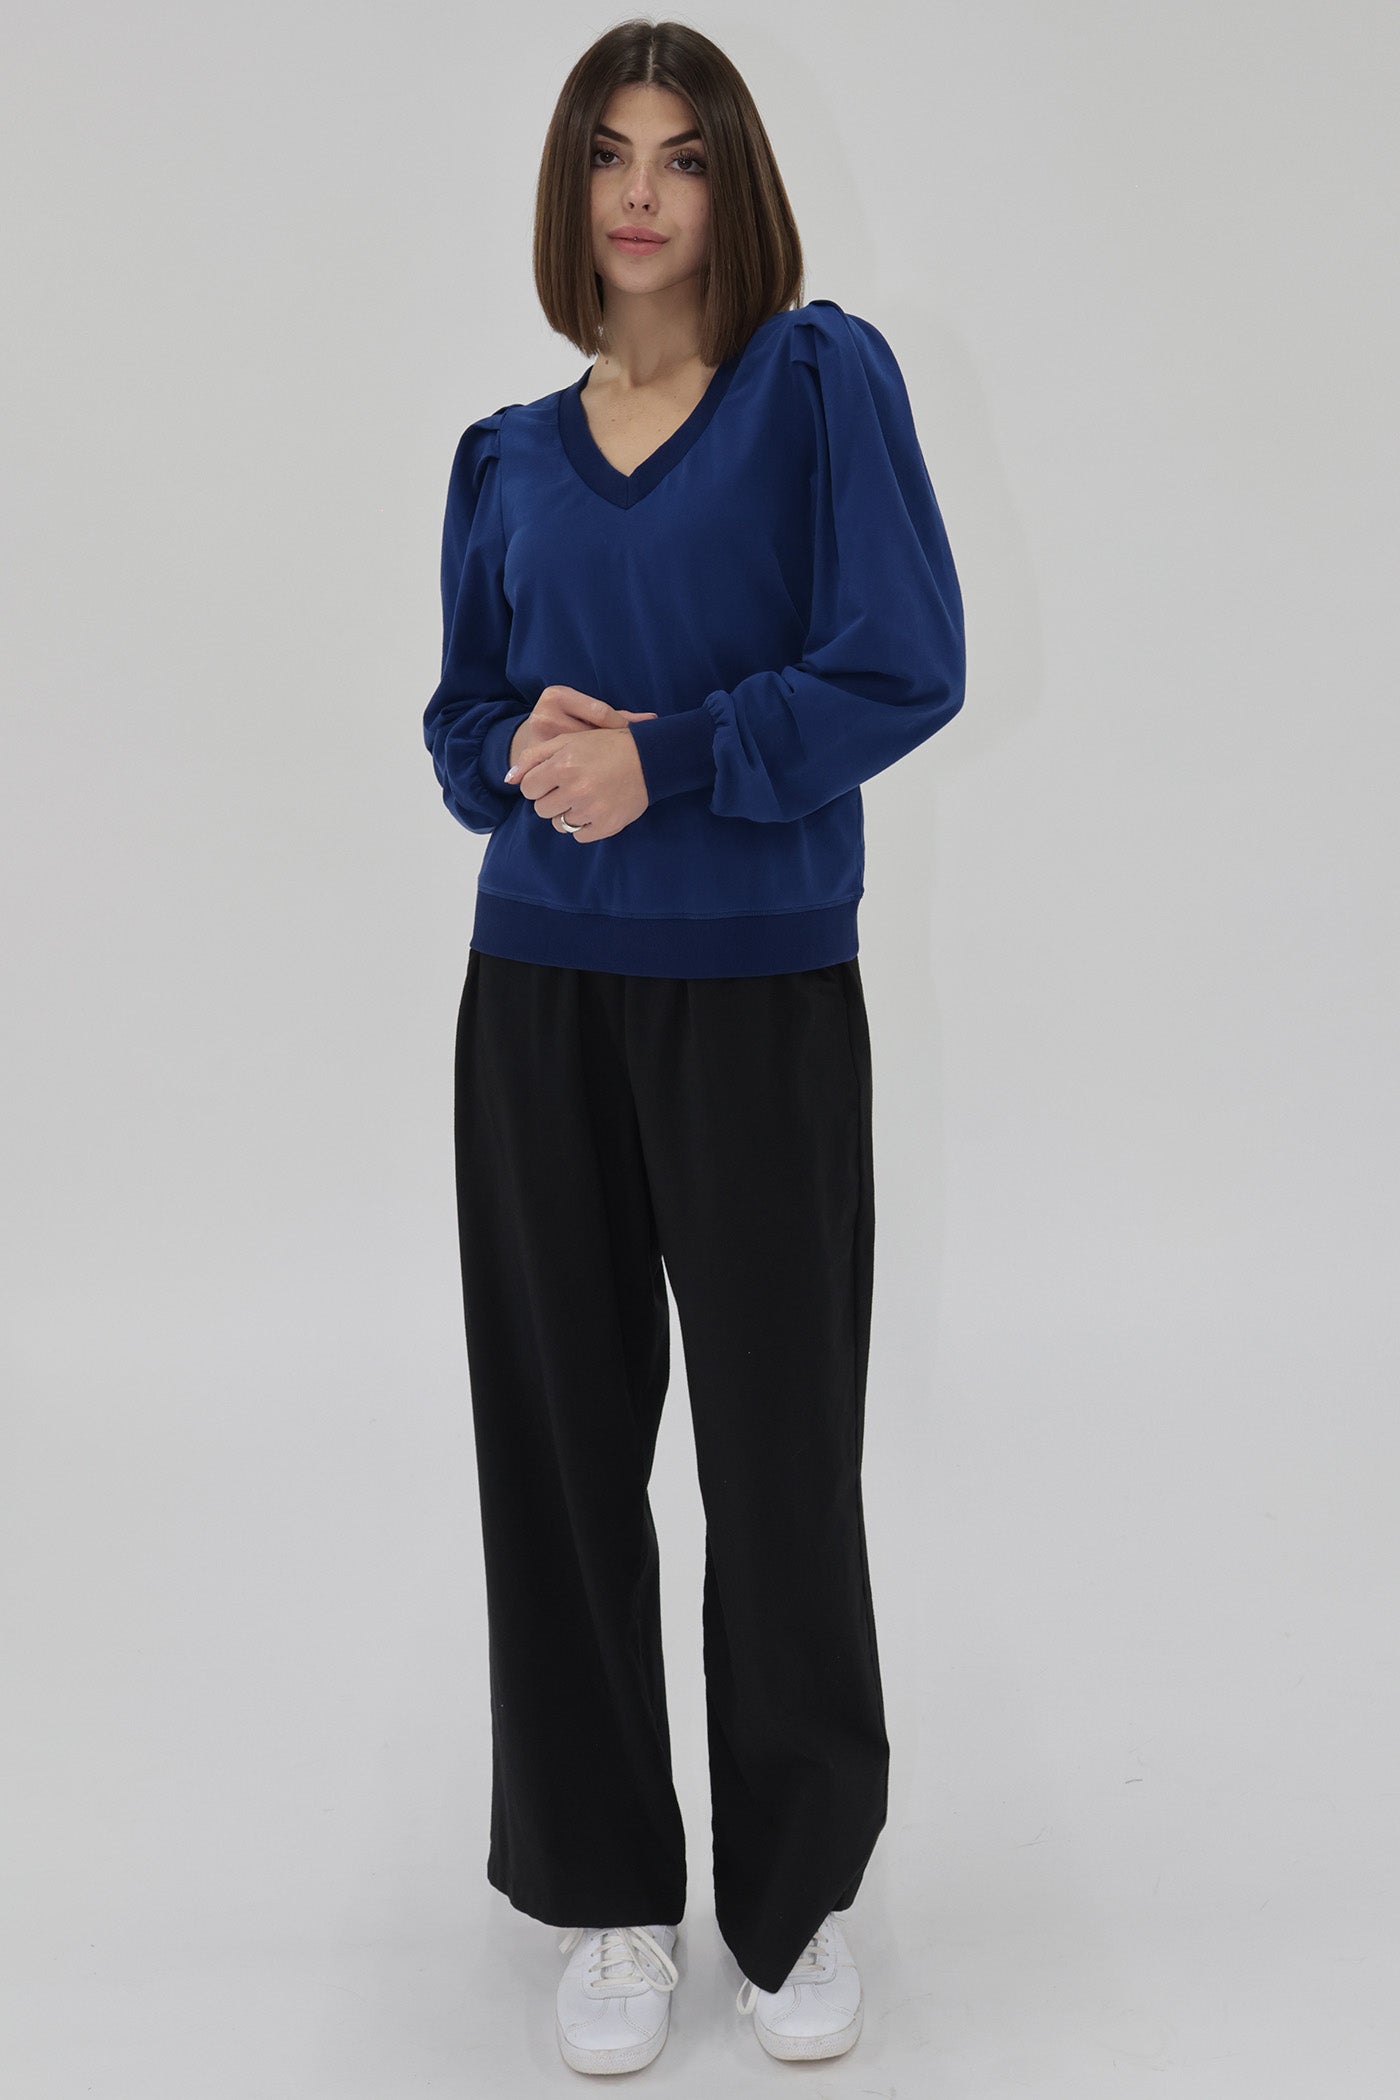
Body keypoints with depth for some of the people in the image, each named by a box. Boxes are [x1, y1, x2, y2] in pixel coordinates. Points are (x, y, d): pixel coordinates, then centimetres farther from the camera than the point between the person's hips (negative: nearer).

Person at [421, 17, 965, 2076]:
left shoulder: (824, 379, -1)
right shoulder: (507, 458, 11)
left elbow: (903, 667, -10)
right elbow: (466, 726, 12)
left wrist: (663, 757, -17)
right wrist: (532, 748, -10)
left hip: (763, 994, -3)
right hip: (542, 994, 4)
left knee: (781, 1450, 4)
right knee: (562, 1438, 7)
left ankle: (798, 1895, 25)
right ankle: (607, 1890, 25)